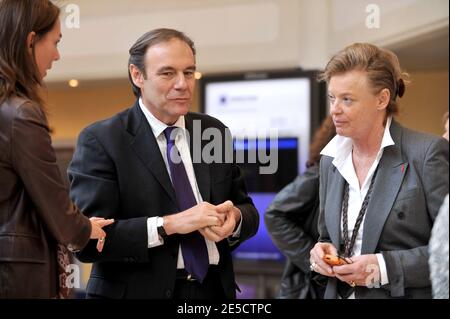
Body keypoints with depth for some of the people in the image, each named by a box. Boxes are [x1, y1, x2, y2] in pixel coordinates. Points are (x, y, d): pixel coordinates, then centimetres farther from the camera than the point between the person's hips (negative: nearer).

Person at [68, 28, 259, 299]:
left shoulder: (215, 132, 3)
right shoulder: (100, 141, -12)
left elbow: (248, 212, 8)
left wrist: (235, 217, -14)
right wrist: (169, 224, -27)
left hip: (215, 288, 5)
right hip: (140, 290, -5)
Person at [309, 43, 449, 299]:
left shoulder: (427, 153, -12)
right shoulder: (331, 159, 6)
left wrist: (386, 267, -22)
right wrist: (322, 252, -5)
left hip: (408, 293, -5)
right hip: (341, 292, 5)